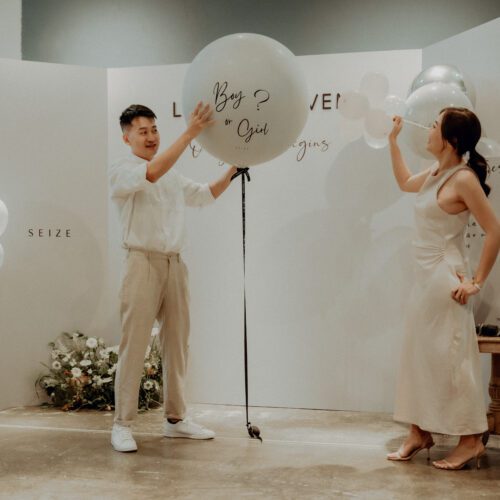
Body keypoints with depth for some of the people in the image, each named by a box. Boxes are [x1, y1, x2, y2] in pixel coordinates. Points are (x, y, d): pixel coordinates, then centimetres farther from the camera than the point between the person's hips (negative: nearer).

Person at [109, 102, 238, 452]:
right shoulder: (122, 171, -2)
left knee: (177, 343, 9)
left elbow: (206, 194, 30)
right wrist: (189, 134, -26)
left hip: (175, 263, 7)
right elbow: (152, 173, -22)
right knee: (134, 345, -6)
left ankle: (175, 418, 18)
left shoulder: (173, 175, 20)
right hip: (143, 262, -7)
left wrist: (233, 171, 15)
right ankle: (123, 424, 1)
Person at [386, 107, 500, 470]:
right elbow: (404, 182, 33)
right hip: (426, 277, 9)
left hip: (446, 278, -9)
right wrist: (393, 140, 29)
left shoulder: (463, 179, -14)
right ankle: (420, 434, 20)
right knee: (418, 354, 11)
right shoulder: (435, 174, 11)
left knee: (450, 356, -4)